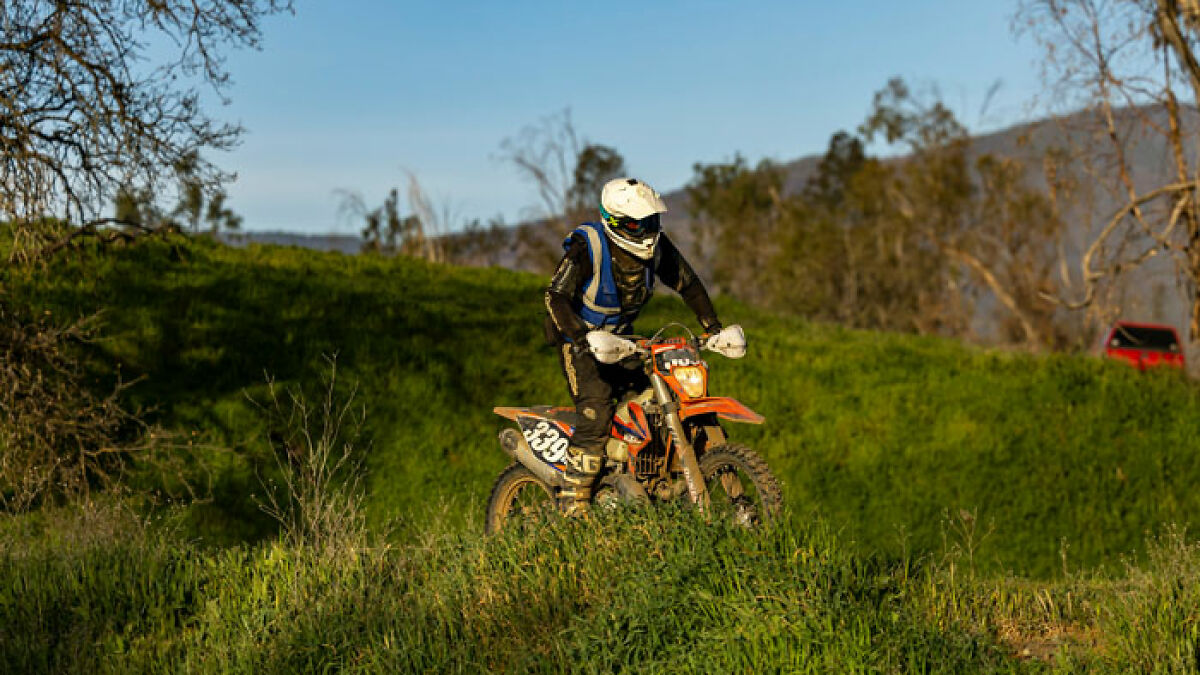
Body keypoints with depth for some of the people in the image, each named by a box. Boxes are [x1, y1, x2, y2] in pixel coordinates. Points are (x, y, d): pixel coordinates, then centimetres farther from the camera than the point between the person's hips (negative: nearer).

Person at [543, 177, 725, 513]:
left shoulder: (656, 246, -7)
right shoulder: (587, 248, -24)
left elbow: (687, 281, 7)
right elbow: (556, 295, -32)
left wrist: (713, 327, -2)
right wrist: (585, 338, -46)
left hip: (621, 335, 7)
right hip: (580, 339, -6)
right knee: (596, 416, -22)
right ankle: (573, 504, -17)